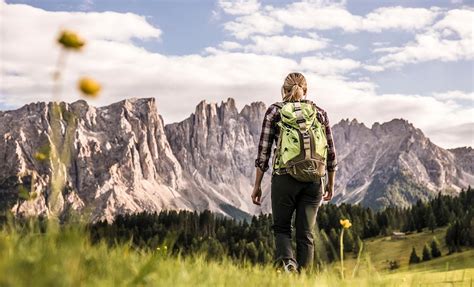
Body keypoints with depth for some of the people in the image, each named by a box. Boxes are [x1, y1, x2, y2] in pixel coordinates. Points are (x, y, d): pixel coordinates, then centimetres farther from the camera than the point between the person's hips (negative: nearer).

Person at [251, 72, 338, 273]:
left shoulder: (274, 111, 2)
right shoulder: (320, 113, 8)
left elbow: (263, 151, -1)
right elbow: (330, 152, 10)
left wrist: (257, 185, 5)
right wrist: (331, 183, 22)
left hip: (284, 179, -2)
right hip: (313, 181, 2)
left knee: (281, 228, 15)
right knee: (306, 233, 10)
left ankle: (287, 263, -12)